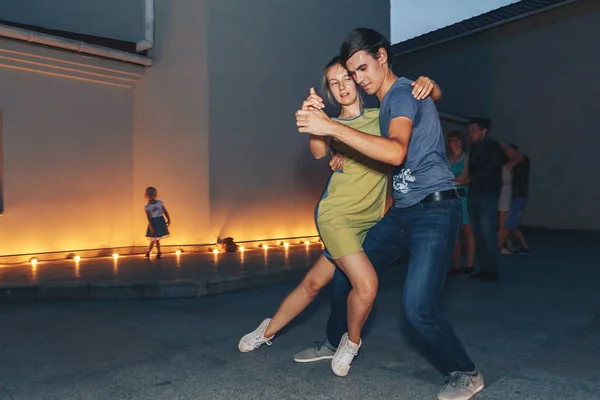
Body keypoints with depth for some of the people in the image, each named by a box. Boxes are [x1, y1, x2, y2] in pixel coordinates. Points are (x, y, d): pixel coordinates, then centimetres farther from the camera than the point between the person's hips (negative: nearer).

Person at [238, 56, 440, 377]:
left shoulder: (380, 117, 8)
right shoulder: (331, 125, 4)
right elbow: (318, 152, -18)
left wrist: (426, 84, -15)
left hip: (368, 221, 2)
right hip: (335, 215, -2)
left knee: (314, 283, 8)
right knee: (366, 284, -17)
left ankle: (268, 331, 31)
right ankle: (352, 342, 12)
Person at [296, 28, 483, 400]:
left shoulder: (403, 92, -12)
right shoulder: (383, 103, 16)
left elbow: (395, 152, -31)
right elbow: (375, 152, 29)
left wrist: (331, 126, -32)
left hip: (434, 210, -9)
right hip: (402, 211, 9)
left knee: (418, 305, -19)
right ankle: (337, 342, 32)